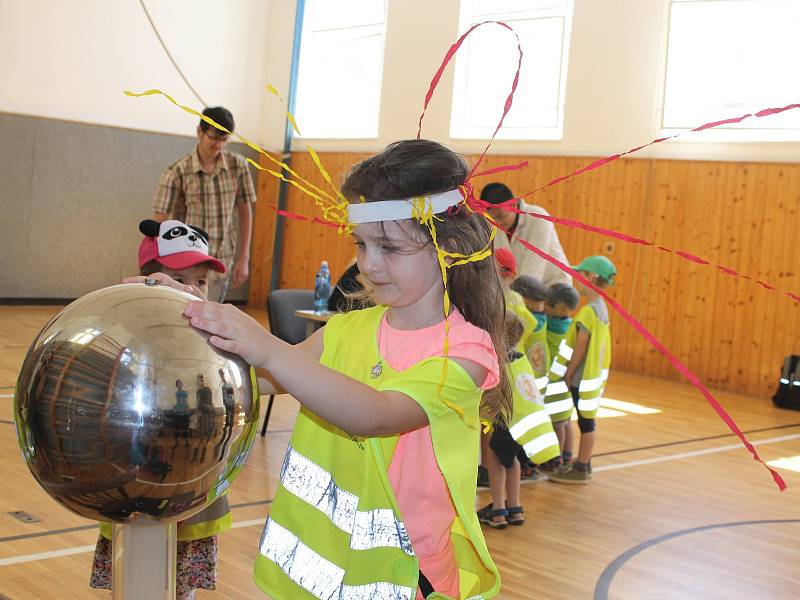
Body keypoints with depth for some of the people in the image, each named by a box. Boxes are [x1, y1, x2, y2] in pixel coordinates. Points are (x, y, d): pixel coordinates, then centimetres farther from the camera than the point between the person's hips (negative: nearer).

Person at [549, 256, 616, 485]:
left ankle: (581, 470, 8)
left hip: (583, 377, -9)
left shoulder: (588, 311, -20)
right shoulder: (601, 307, 9)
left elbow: (580, 348, -19)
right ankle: (583, 463, 26)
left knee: (586, 421, -1)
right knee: (586, 420, 16)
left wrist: (568, 374, -11)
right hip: (595, 373, 9)